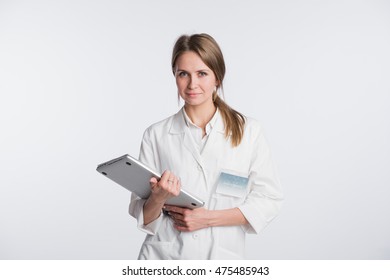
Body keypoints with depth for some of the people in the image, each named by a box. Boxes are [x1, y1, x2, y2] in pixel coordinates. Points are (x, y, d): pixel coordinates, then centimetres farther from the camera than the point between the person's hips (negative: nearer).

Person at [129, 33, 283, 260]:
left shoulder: (248, 131, -3)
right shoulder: (156, 135, -1)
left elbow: (268, 200, -2)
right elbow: (144, 217, 0)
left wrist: (209, 218, -11)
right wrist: (158, 199, -20)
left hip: (221, 256, -1)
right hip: (163, 257, 2)